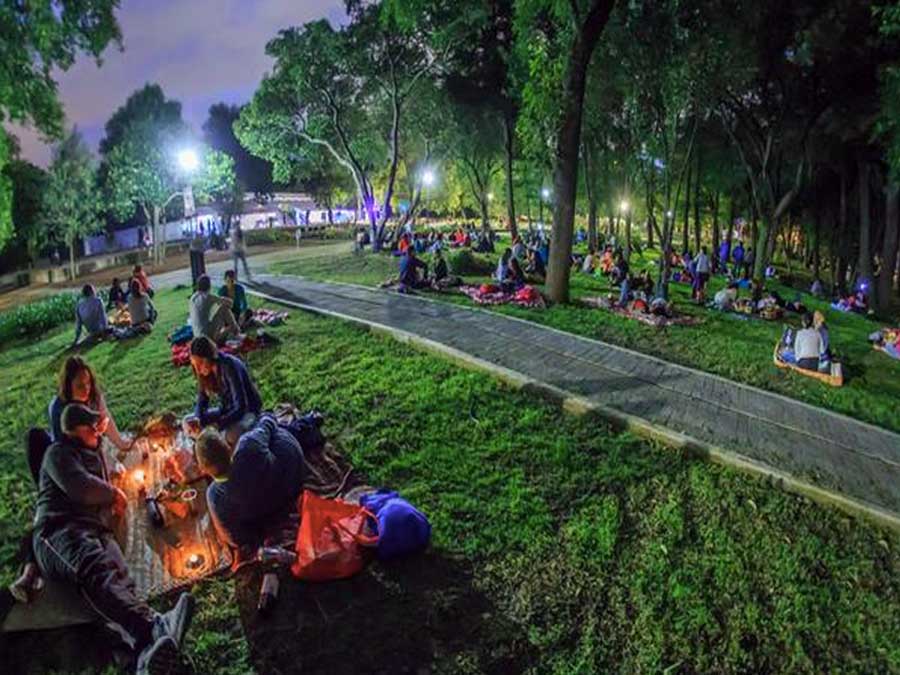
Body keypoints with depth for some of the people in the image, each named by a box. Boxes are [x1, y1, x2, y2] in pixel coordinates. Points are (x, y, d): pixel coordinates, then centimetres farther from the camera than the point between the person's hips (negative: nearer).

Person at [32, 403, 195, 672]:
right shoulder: (58, 453, 9)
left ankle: (148, 649, -61)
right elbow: (80, 487, -8)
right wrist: (114, 493, 8)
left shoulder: (94, 453, 34)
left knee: (118, 576, -30)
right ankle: (153, 626, -68)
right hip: (60, 529, -5)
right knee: (97, 569, -39)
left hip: (98, 532, 6)